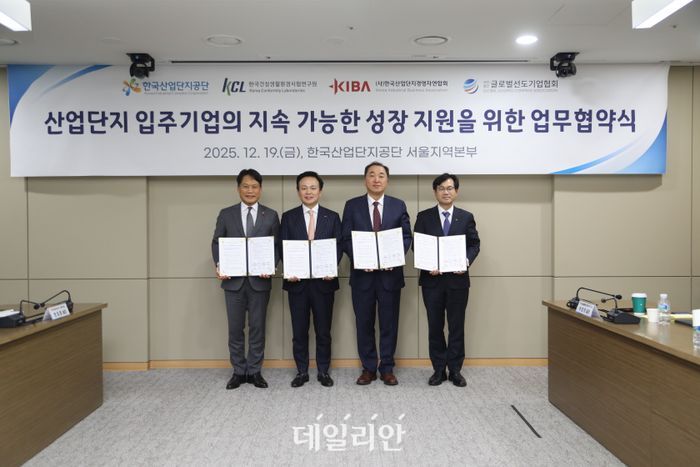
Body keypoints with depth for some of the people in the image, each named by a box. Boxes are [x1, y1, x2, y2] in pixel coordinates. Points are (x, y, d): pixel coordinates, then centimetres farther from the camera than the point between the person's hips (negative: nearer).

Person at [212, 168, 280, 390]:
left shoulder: (271, 215, 5)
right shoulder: (226, 214, 7)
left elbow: (277, 246, 3)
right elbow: (217, 242, 6)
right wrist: (219, 266, -11)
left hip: (260, 280, 0)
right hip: (234, 280, 1)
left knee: (257, 328, 6)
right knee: (235, 328, 7)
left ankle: (254, 371, 19)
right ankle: (238, 371, 20)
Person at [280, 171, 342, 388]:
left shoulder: (332, 217, 5)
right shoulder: (288, 217, 5)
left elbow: (338, 247, 1)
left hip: (323, 281, 0)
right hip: (297, 281, 1)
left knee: (323, 330, 8)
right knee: (299, 330, 8)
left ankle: (323, 371, 22)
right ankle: (301, 371, 22)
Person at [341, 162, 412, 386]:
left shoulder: (398, 205, 6)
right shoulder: (352, 205, 4)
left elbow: (406, 236, 4)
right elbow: (346, 239, 1)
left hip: (390, 272, 0)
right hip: (362, 272, 0)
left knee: (389, 323, 7)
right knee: (364, 323, 8)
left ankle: (387, 368, 20)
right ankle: (368, 368, 21)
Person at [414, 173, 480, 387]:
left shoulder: (466, 217, 7)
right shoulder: (424, 217, 4)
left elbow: (474, 244, 5)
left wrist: (467, 261, -14)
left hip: (458, 279, 0)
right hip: (432, 279, 0)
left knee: (456, 327, 7)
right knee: (435, 327, 7)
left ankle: (455, 370, 19)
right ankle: (439, 369, 19)